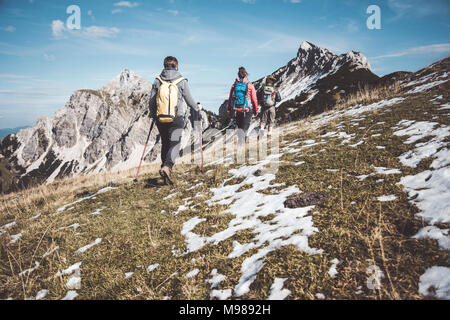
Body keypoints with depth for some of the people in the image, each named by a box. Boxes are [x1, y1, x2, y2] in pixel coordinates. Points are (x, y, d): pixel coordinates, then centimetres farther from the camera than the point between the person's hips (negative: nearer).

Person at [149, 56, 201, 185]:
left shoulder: (158, 81, 5)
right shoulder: (182, 81, -3)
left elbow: (151, 101, 6)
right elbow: (189, 99, 3)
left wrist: (153, 115, 23)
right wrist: (197, 108, 22)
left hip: (160, 119, 3)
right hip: (177, 119, -3)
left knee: (165, 144, 17)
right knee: (175, 144, -3)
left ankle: (165, 166, 21)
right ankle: (167, 167, -24)